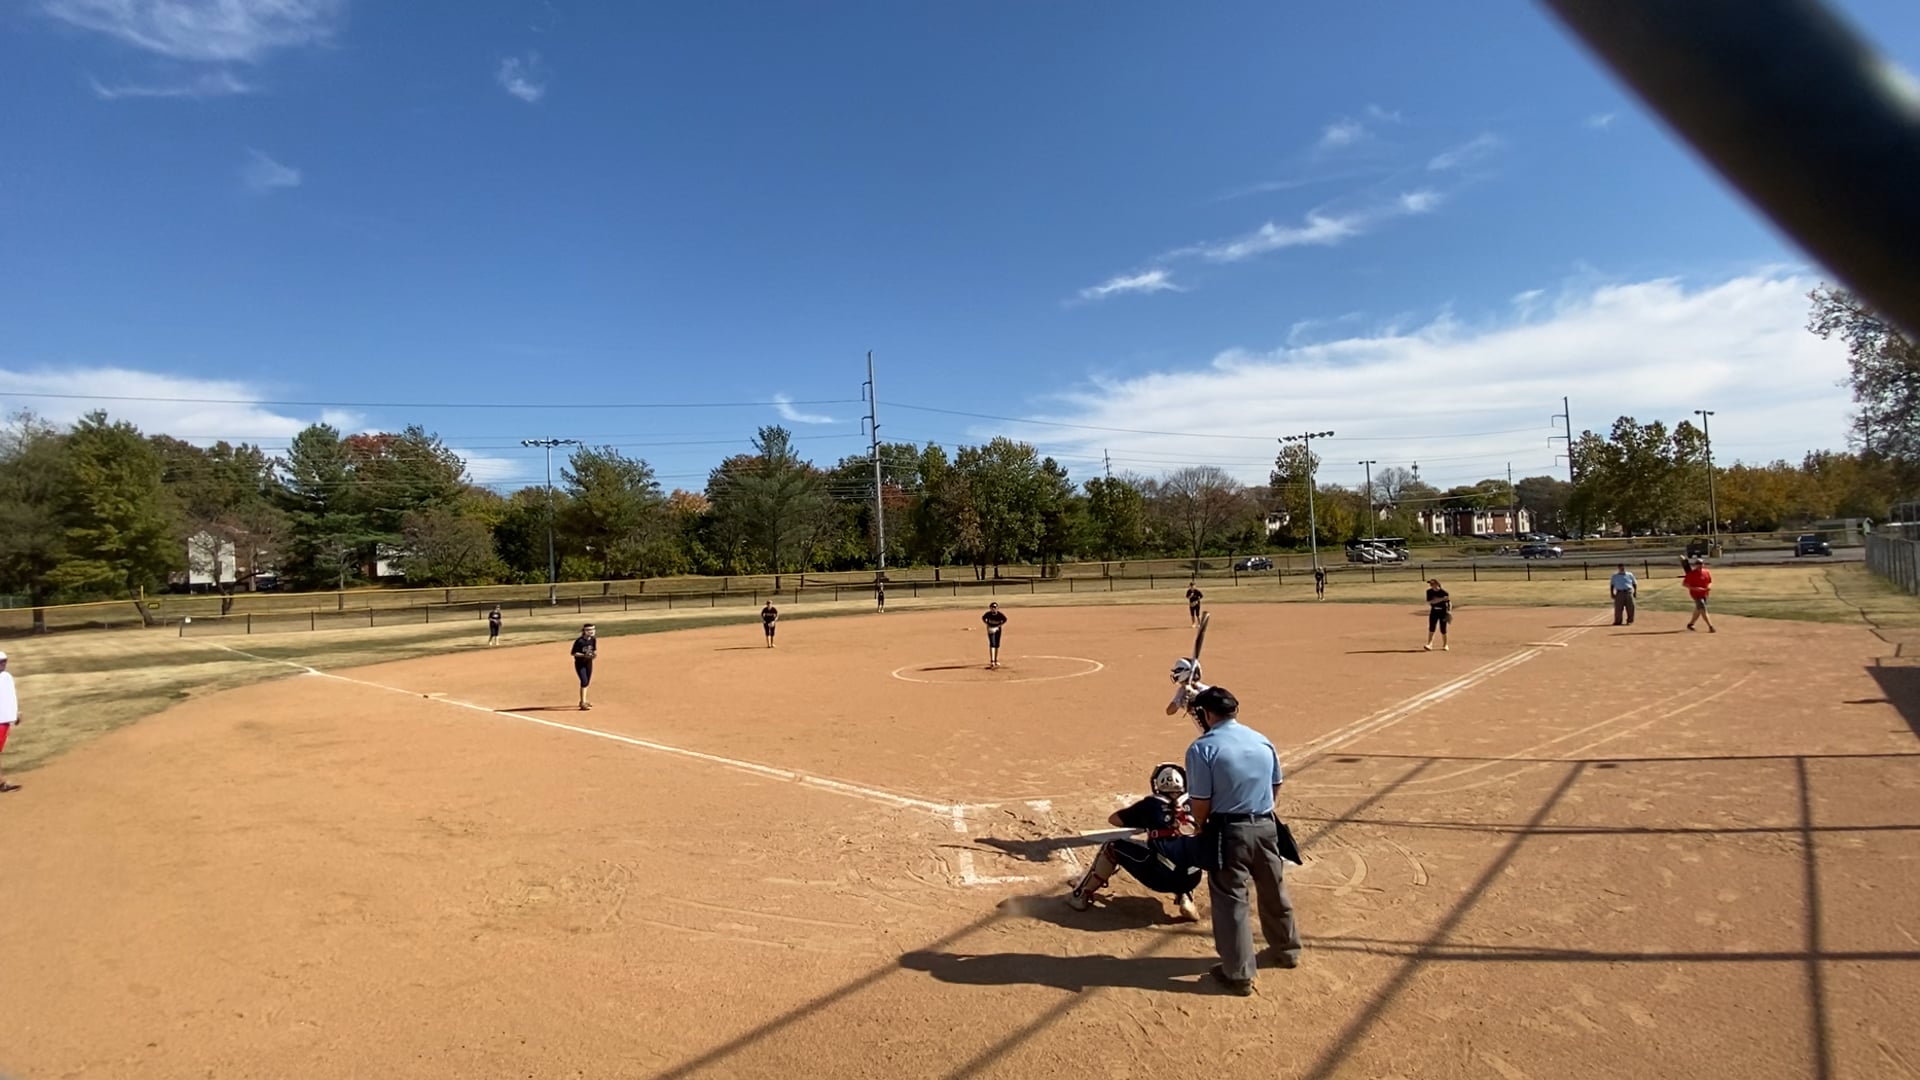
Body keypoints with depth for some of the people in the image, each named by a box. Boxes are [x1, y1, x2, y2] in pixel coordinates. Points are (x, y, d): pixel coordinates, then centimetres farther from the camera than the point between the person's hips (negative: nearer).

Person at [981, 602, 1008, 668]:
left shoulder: (1000, 614, -20)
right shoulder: (988, 614, -20)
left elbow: (1005, 620, -3)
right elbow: (983, 618, 0)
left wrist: (999, 626, -12)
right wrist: (988, 625, -10)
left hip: (997, 630, 2)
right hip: (990, 630, -2)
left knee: (997, 645, 9)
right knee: (992, 644, -14)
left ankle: (996, 660, 25)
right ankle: (992, 661, -20)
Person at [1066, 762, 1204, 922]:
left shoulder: (1151, 804, 8)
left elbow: (1113, 819, 19)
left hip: (1161, 877, -3)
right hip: (1191, 879, 3)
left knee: (1112, 848, 18)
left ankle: (1081, 896, 23)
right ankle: (1184, 898, 18)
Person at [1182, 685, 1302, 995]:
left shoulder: (1203, 748, -15)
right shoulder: (1262, 740, 4)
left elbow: (1201, 802, -14)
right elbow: (1276, 787, 12)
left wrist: (1201, 827, 5)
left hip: (1229, 832, -6)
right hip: (1266, 826, 6)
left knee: (1231, 901, 6)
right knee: (1274, 891, 24)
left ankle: (1238, 974, 14)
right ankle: (1286, 949, 43)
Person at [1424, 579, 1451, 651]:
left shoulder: (1444, 592, -11)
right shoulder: (1429, 592, -4)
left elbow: (1449, 602, -2)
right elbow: (1429, 602, -16)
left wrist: (1449, 611, -15)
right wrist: (1442, 599, -25)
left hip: (1443, 612, -2)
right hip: (1434, 611, 2)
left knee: (1443, 630, 2)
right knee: (1431, 629, -6)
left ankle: (1445, 645, 19)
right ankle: (1429, 644, -6)